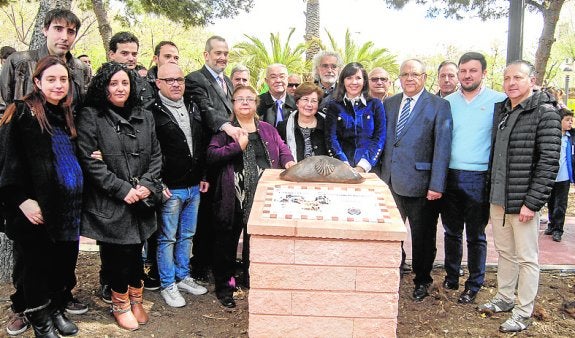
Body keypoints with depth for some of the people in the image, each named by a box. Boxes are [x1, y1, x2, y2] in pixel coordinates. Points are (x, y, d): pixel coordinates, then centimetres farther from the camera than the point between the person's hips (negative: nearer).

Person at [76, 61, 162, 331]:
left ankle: (136, 300, 30)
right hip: (108, 204, -4)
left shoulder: (144, 117, 10)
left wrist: (147, 184, -7)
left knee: (136, 251, 10)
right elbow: (89, 160, -12)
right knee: (117, 254, 4)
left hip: (140, 202, 4)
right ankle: (120, 304, 27)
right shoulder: (90, 116, -6)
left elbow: (155, 155, 10)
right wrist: (122, 189, -15)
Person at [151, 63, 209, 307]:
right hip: (170, 188, -7)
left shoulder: (192, 109, 11)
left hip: (194, 186, 7)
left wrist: (203, 176, 13)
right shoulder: (152, 112, -11)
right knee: (167, 238, 5)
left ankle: (183, 277, 31)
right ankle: (168, 285, 18)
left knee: (187, 235, 17)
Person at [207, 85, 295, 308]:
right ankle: (224, 287, 23)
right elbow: (211, 155, -10)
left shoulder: (268, 130, 15)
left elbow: (282, 149, 12)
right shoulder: (225, 130, 0)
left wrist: (288, 161, -9)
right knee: (227, 242, 8)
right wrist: (237, 146, -20)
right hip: (233, 197, -3)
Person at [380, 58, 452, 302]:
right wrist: (380, 173, 6)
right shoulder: (389, 103, 10)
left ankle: (422, 282, 28)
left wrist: (436, 185, -15)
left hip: (420, 183, -4)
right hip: (390, 182, 4)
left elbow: (442, 147, -10)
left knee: (422, 237, 10)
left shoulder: (439, 106, -5)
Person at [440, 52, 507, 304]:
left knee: (475, 235, 5)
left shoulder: (498, 101, -3)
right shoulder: (448, 102, 7)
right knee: (452, 231, 14)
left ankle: (474, 285, 18)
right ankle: (451, 278, 27)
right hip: (449, 176, 3)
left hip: (479, 178, -3)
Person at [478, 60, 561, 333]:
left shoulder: (544, 113, -10)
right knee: (504, 253, 18)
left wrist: (533, 202, -17)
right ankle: (504, 298, 34)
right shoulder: (501, 110, 10)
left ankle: (523, 313, 17)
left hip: (523, 201, -6)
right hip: (498, 199, 6)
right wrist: (491, 191, 12)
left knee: (526, 258, 5)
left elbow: (549, 162, -14)